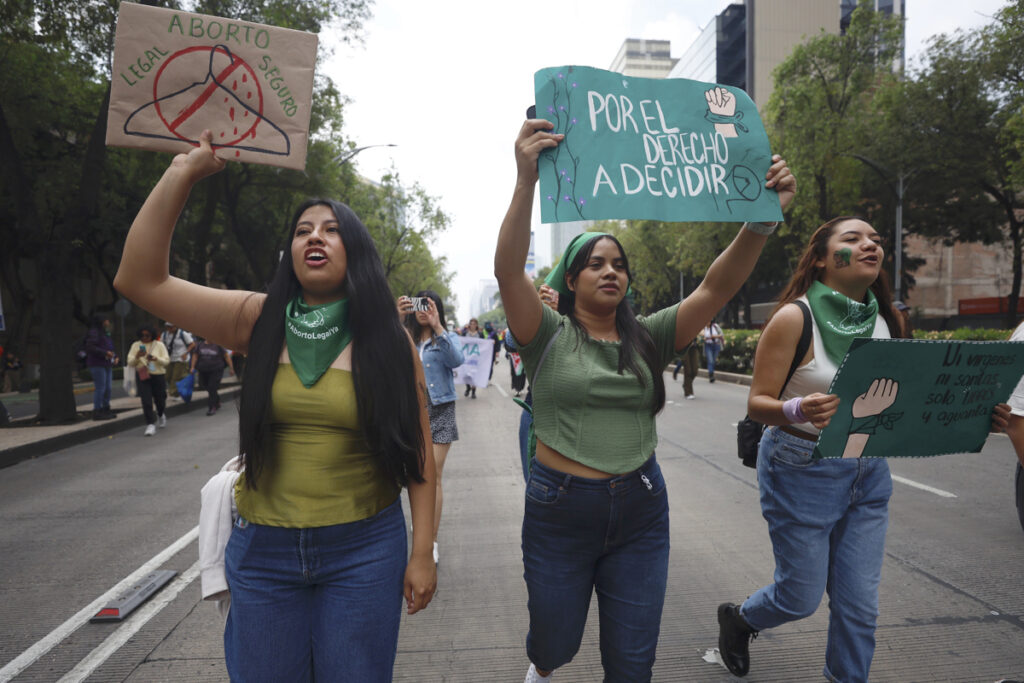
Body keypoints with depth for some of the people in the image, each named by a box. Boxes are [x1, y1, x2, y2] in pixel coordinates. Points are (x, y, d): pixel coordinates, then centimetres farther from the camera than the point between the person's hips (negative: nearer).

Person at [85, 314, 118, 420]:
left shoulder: (105, 333, 22)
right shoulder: (93, 332, -8)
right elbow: (90, 347, -19)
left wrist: (115, 356, 9)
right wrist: (105, 353, -23)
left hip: (107, 365, 9)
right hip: (97, 365, -9)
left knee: (107, 388, 10)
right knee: (100, 388, -10)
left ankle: (106, 409, 18)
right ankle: (97, 412, -6)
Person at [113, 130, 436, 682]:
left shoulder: (387, 340, -4)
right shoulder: (259, 321, -1)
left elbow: (418, 457, -3)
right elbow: (140, 280, -8)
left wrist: (422, 553, -5)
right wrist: (183, 173, -11)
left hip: (363, 551, -1)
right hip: (263, 550, 2)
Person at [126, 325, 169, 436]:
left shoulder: (159, 345, 1)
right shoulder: (136, 345, 4)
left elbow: (166, 361, -3)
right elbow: (130, 362, 2)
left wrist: (156, 358, -22)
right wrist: (137, 356, -19)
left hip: (158, 376, 0)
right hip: (142, 376, 0)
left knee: (160, 399, 10)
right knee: (146, 401, -10)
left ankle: (161, 415, 42)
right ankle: (150, 425, -7)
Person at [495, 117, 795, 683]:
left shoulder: (649, 338, 3)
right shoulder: (548, 335, -6)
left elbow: (717, 287, -9)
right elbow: (508, 271, -23)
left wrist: (764, 217, -24)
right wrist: (526, 181, -37)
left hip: (641, 511, 2)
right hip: (560, 509, -2)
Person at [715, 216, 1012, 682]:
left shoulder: (884, 320, 3)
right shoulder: (795, 317, -15)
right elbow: (757, 403, -16)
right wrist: (799, 410, -37)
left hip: (868, 473, 5)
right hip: (801, 472, -5)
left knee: (860, 605, 10)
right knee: (801, 598, 8)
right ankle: (737, 618, 40)